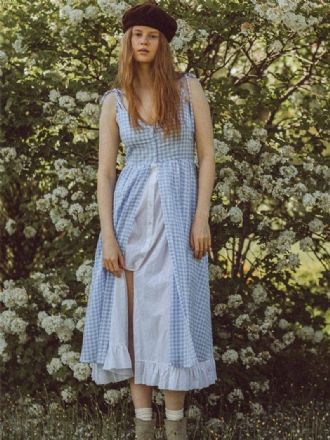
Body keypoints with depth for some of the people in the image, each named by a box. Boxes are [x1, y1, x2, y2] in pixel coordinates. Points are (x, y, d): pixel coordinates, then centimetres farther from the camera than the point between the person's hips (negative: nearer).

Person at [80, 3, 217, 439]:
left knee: (173, 311, -1)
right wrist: (108, 236, -7)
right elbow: (105, 171, 2)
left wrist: (201, 218, -9)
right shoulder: (114, 101, 5)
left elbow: (207, 155, 0)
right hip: (131, 209, 2)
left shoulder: (188, 87, 2)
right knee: (132, 310, 1)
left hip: (179, 207, -1)